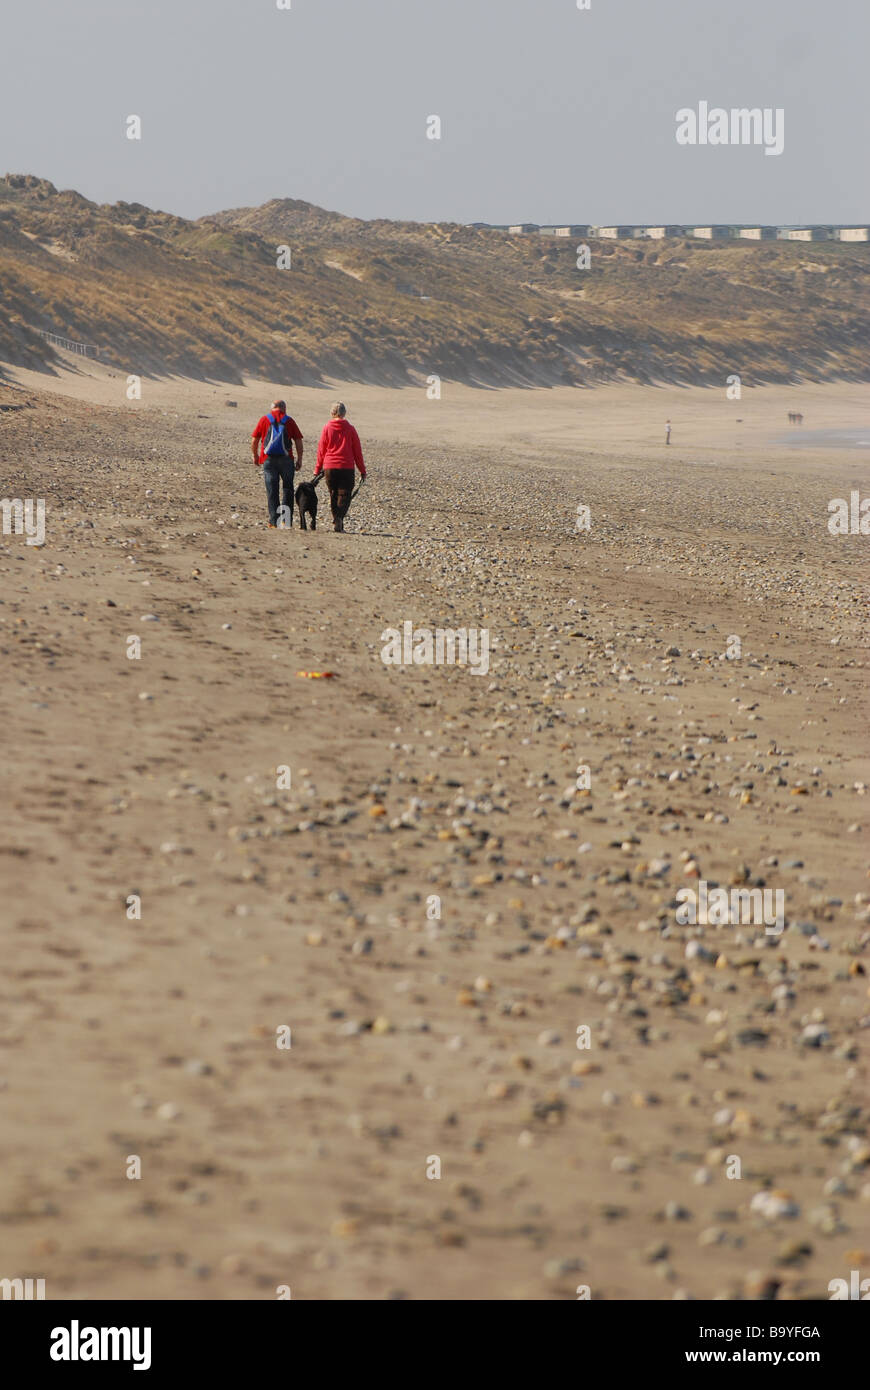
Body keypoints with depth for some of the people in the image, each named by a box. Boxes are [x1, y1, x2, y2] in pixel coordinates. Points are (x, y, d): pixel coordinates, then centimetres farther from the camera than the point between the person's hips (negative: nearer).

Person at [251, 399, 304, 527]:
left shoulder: (264, 419, 6)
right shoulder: (289, 420, 5)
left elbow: (254, 440, 4)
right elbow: (298, 441, 1)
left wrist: (255, 456, 16)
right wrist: (299, 459, 8)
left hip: (268, 459, 0)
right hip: (286, 459, 0)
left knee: (272, 491, 3)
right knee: (287, 489, 10)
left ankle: (274, 520, -2)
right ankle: (287, 520, 5)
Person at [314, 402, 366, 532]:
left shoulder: (327, 428, 0)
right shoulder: (350, 429, 0)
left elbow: (321, 449, 4)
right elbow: (357, 450, 4)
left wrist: (318, 469, 13)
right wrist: (362, 471, 11)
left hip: (330, 467, 1)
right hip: (347, 467, -1)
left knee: (333, 496, 13)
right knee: (344, 495, -1)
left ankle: (336, 521, 10)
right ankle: (339, 519, -22)